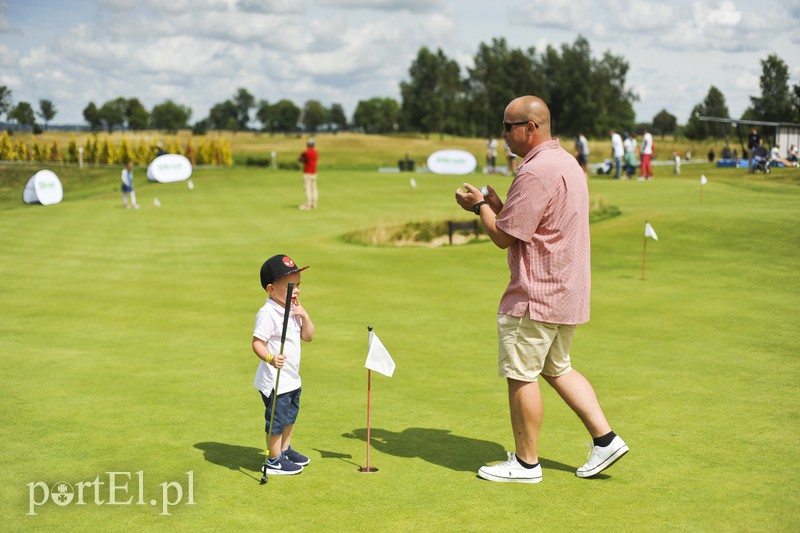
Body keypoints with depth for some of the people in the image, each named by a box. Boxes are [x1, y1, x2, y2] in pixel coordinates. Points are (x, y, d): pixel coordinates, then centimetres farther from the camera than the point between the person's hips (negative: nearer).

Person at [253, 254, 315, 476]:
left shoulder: (293, 311, 8)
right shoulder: (267, 314, -21)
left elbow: (308, 336, 10)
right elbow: (257, 342, -26)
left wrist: (304, 316, -6)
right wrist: (270, 358, -43)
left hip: (292, 379, 10)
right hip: (275, 381, -10)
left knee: (290, 416, 25)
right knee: (277, 420, 0)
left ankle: (285, 450, 43)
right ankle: (274, 461, 15)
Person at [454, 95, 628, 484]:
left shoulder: (536, 171, -21)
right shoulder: (567, 163, 13)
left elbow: (504, 237, -18)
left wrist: (480, 206, -1)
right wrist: (497, 206, 9)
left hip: (536, 296, -10)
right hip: (566, 292, 10)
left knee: (521, 375, 2)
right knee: (556, 368, 21)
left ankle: (526, 462, 12)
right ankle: (605, 439, 19)